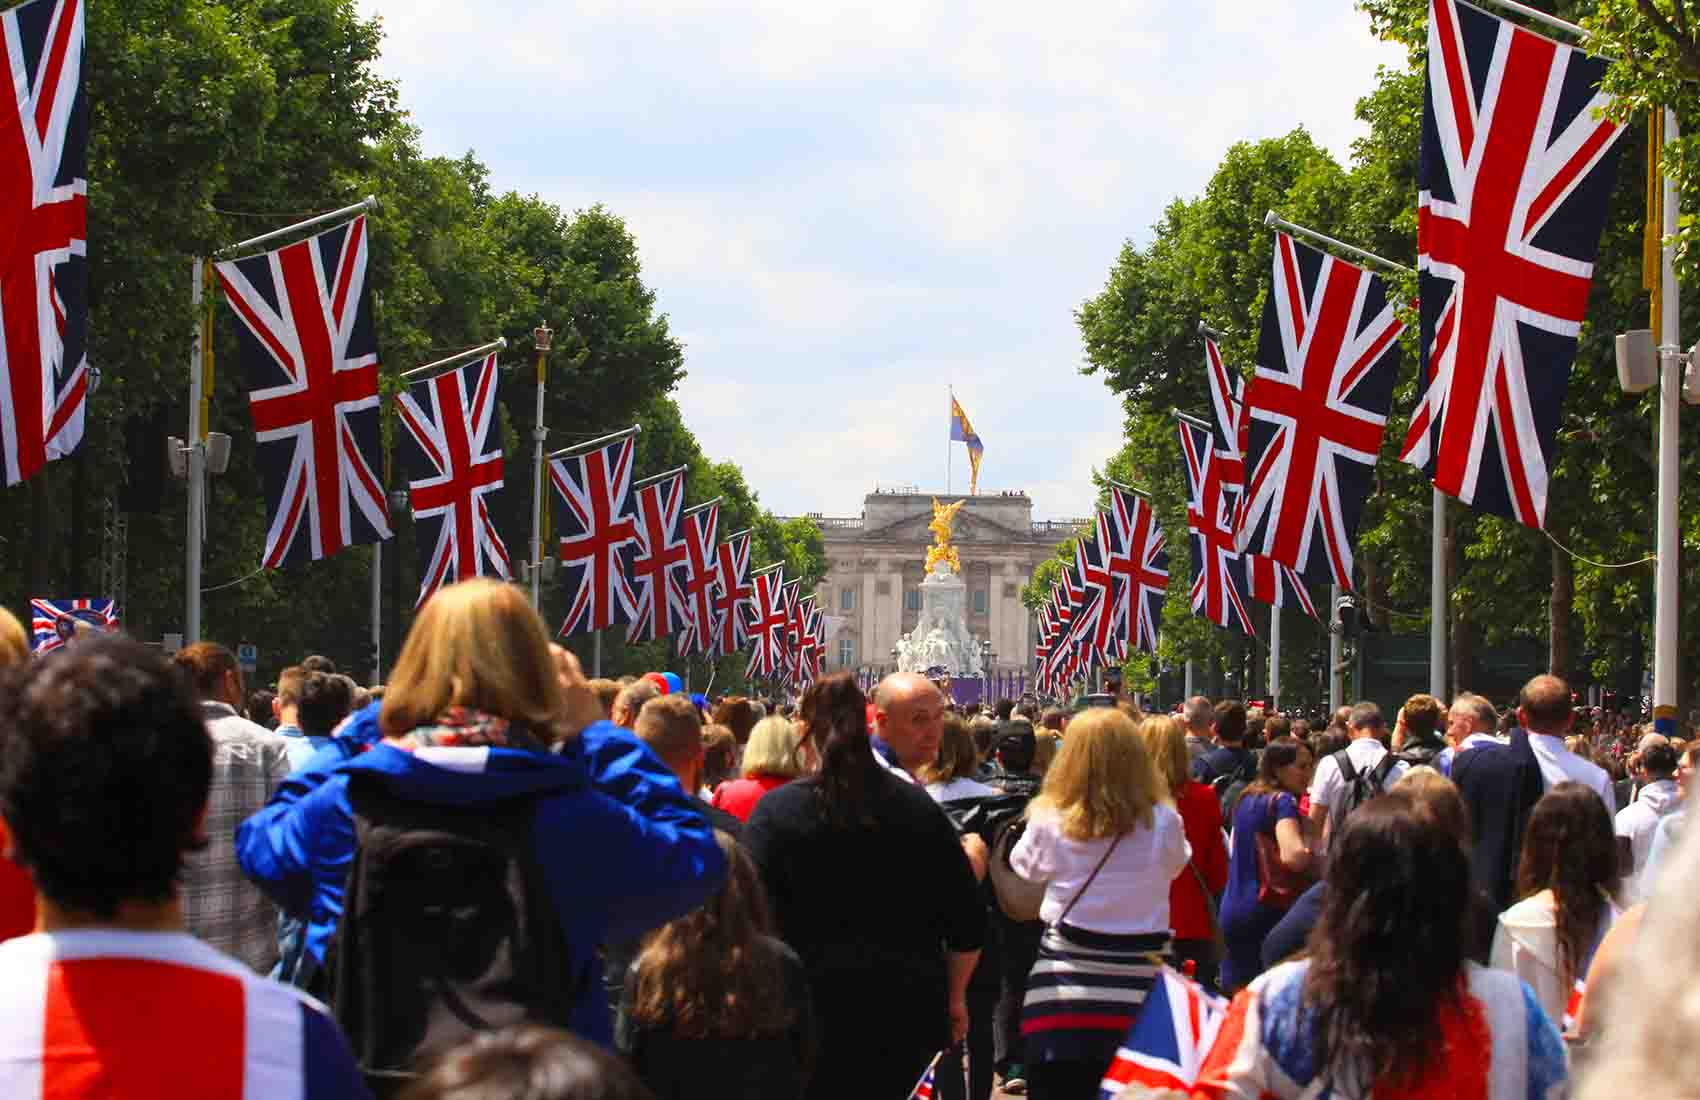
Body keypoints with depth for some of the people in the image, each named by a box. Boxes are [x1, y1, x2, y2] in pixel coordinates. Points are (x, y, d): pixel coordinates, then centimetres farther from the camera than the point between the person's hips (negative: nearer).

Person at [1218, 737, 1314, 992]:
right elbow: (1293, 857, -27)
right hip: (1266, 912, -8)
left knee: (1235, 993, 11)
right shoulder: (1283, 801, -13)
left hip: (1231, 910, 8)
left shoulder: (1247, 798, 12)